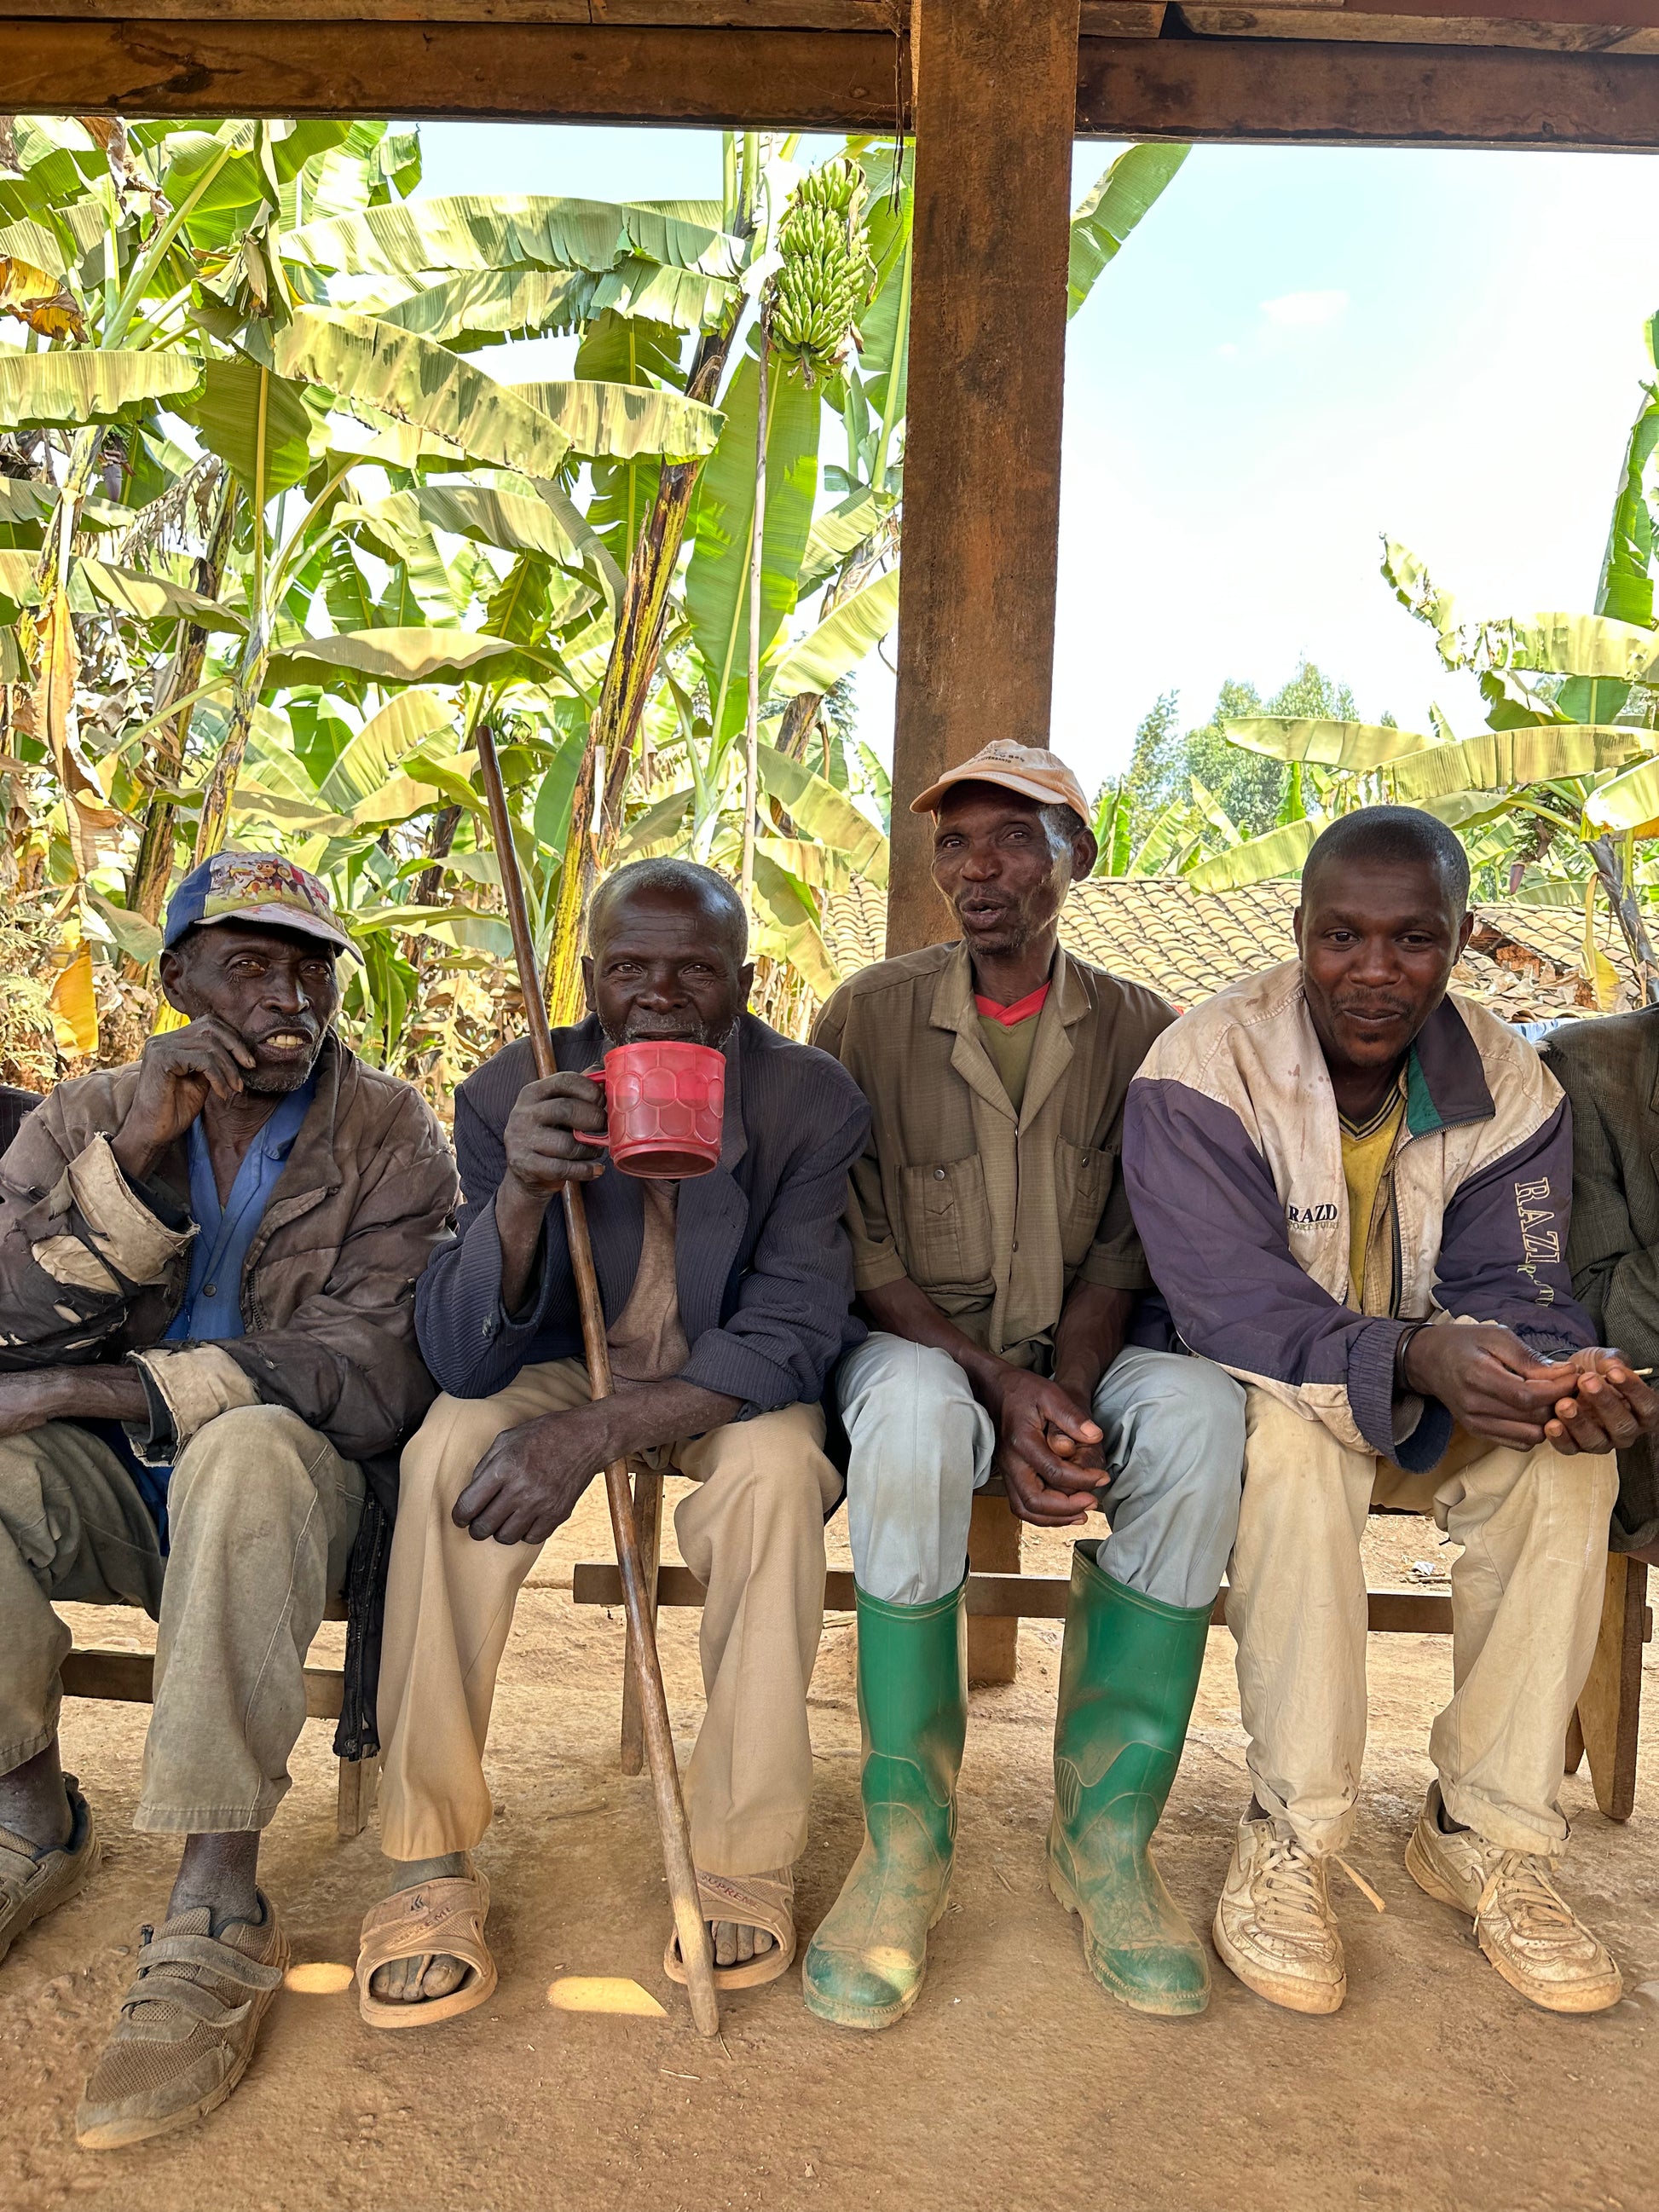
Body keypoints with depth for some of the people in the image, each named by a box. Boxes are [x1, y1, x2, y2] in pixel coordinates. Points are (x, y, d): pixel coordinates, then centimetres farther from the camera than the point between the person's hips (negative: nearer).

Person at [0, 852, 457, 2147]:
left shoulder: (390, 1141, -5)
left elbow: (375, 1374, -17)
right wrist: (137, 1155, -22)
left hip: (303, 1488, -3)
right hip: (113, 1491, 3)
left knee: (251, 1447, -36)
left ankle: (219, 1917, -28)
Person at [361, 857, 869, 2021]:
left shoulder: (813, 1101, -18)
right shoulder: (512, 1095, -15)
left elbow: (789, 1337, -22)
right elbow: (462, 1359, -19)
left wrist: (596, 1434, -35)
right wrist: (520, 1193, -40)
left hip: (733, 1386, -1)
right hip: (567, 1362, 2)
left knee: (776, 1470, -32)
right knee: (453, 1447, -27)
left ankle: (746, 1852, -14)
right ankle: (431, 1857, -14)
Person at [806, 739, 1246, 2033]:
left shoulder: (1139, 1033, 6)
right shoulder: (871, 1014, 1)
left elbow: (1126, 1252, 0)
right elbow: (855, 1252, -5)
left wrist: (1065, 1395, -20)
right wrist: (999, 1388, -20)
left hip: (1077, 1357, 2)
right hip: (916, 1344, -1)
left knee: (1200, 1409, -31)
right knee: (915, 1414, -37)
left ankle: (1108, 1836, -18)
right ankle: (906, 1842, -20)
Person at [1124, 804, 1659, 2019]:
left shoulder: (1510, 1083, -4)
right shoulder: (1204, 1068, -21)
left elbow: (1511, 1283, -9)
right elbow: (1232, 1301, -29)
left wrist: (1559, 1374, -34)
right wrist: (1415, 1356, -46)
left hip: (1434, 1392, 5)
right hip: (1252, 1385, -4)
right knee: (1295, 1436, -36)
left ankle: (1490, 1834, -8)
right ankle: (1291, 1837, -22)